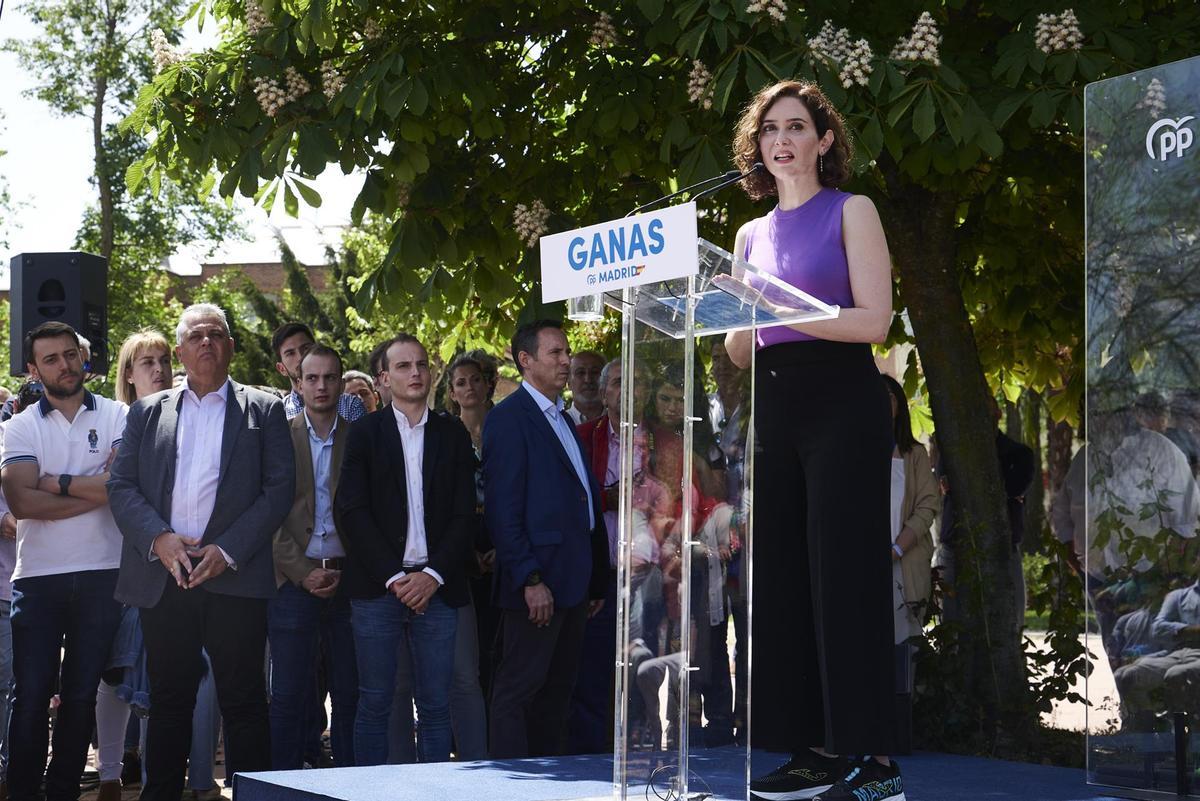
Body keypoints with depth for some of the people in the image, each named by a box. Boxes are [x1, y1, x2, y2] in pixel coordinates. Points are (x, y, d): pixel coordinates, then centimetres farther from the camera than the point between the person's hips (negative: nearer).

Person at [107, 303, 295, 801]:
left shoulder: (264, 410, 8)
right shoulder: (148, 413, 15)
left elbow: (280, 489, 0)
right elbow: (121, 486, 8)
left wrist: (228, 551, -10)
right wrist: (158, 537, -10)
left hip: (235, 575, -2)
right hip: (162, 575, 2)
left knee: (243, 700, -1)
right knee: (169, 699, 8)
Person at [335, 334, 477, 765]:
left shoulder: (452, 434, 11)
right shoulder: (365, 433, 6)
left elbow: (464, 514, 6)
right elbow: (352, 511, -2)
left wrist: (433, 576, -7)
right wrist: (394, 577, -10)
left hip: (436, 586, 2)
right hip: (377, 586, -2)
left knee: (435, 705, 1)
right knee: (375, 703, 0)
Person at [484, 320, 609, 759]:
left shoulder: (563, 420, 19)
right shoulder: (509, 418, -8)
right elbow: (502, 508, -15)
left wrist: (595, 580, 15)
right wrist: (529, 579, -20)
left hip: (573, 583, 9)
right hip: (537, 581, -9)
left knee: (557, 690, 12)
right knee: (517, 689, -4)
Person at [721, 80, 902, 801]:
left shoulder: (851, 212, 2)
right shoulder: (752, 235, 17)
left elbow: (873, 319, -10)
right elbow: (741, 353, 16)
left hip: (843, 403, -6)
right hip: (775, 409, 6)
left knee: (844, 575, -10)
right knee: (784, 578, 2)